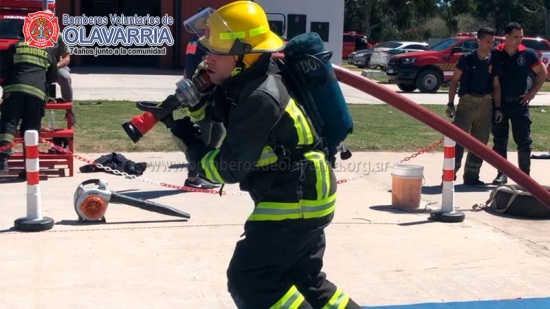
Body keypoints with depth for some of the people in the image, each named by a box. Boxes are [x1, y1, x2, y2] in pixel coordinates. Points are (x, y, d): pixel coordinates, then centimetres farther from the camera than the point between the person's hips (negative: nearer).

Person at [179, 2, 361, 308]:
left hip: (297, 200, -10)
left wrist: (190, 142, -9)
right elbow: (210, 112, 19)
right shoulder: (245, 82, 4)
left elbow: (229, 169, -22)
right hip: (305, 195, 10)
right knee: (303, 278, 21)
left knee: (249, 279, -8)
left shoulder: (260, 99, -25)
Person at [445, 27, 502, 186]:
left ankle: (471, 176, 17)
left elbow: (496, 86, 10)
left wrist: (498, 108, 4)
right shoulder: (467, 58, -5)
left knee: (480, 142, 7)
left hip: (485, 103, 4)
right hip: (467, 101, -4)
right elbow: (454, 81, -1)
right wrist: (450, 104, -7)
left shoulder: (494, 61, 5)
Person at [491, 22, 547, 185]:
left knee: (523, 140, 1)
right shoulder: (495, 53, -4)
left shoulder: (527, 54, -2)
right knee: (499, 140, 6)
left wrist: (532, 92, 1)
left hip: (519, 103, 0)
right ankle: (502, 173, 17)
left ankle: (525, 174, 10)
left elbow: (542, 72, 8)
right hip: (499, 103, 0)